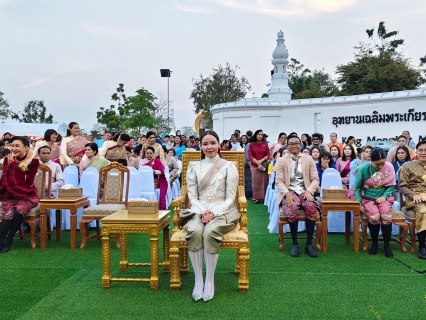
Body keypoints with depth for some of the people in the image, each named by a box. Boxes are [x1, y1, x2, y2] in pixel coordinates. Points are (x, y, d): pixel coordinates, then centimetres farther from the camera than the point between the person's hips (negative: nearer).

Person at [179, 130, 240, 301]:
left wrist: (214, 212, -16)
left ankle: (210, 280, -19)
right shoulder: (194, 167, 10)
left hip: (222, 210, -1)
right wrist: (202, 212, -14)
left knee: (210, 232, -34)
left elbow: (230, 198, -1)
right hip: (198, 210, 2)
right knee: (194, 231, -32)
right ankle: (198, 280, -20)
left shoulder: (228, 166, 4)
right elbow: (192, 196, 5)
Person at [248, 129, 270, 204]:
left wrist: (262, 160, -11)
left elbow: (268, 155, 5)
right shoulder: (252, 144, 1)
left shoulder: (265, 144, 5)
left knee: (264, 182, 2)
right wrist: (258, 163, -10)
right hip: (255, 166, -1)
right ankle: (256, 198, 7)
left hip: (264, 165, 1)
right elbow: (250, 156, -2)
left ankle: (265, 197, 10)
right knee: (256, 182, 1)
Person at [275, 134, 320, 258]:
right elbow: (279, 181, 0)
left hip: (304, 192, 2)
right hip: (289, 192, -1)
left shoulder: (308, 159, 11)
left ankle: (309, 244, -17)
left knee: (311, 208, -31)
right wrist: (287, 193, -18)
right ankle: (295, 243, -15)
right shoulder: (281, 160, 7)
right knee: (292, 210, -34)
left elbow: (315, 179, 7)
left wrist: (309, 191, -13)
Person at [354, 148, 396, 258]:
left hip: (384, 197, 2)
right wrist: (358, 203, -11)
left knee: (386, 217, -27)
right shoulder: (363, 169, -12)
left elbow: (391, 185, 2)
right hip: (368, 198, -1)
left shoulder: (389, 167, -8)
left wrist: (384, 197, -13)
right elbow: (357, 188, -2)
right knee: (374, 217, -28)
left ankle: (387, 245, -6)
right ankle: (374, 243, -2)